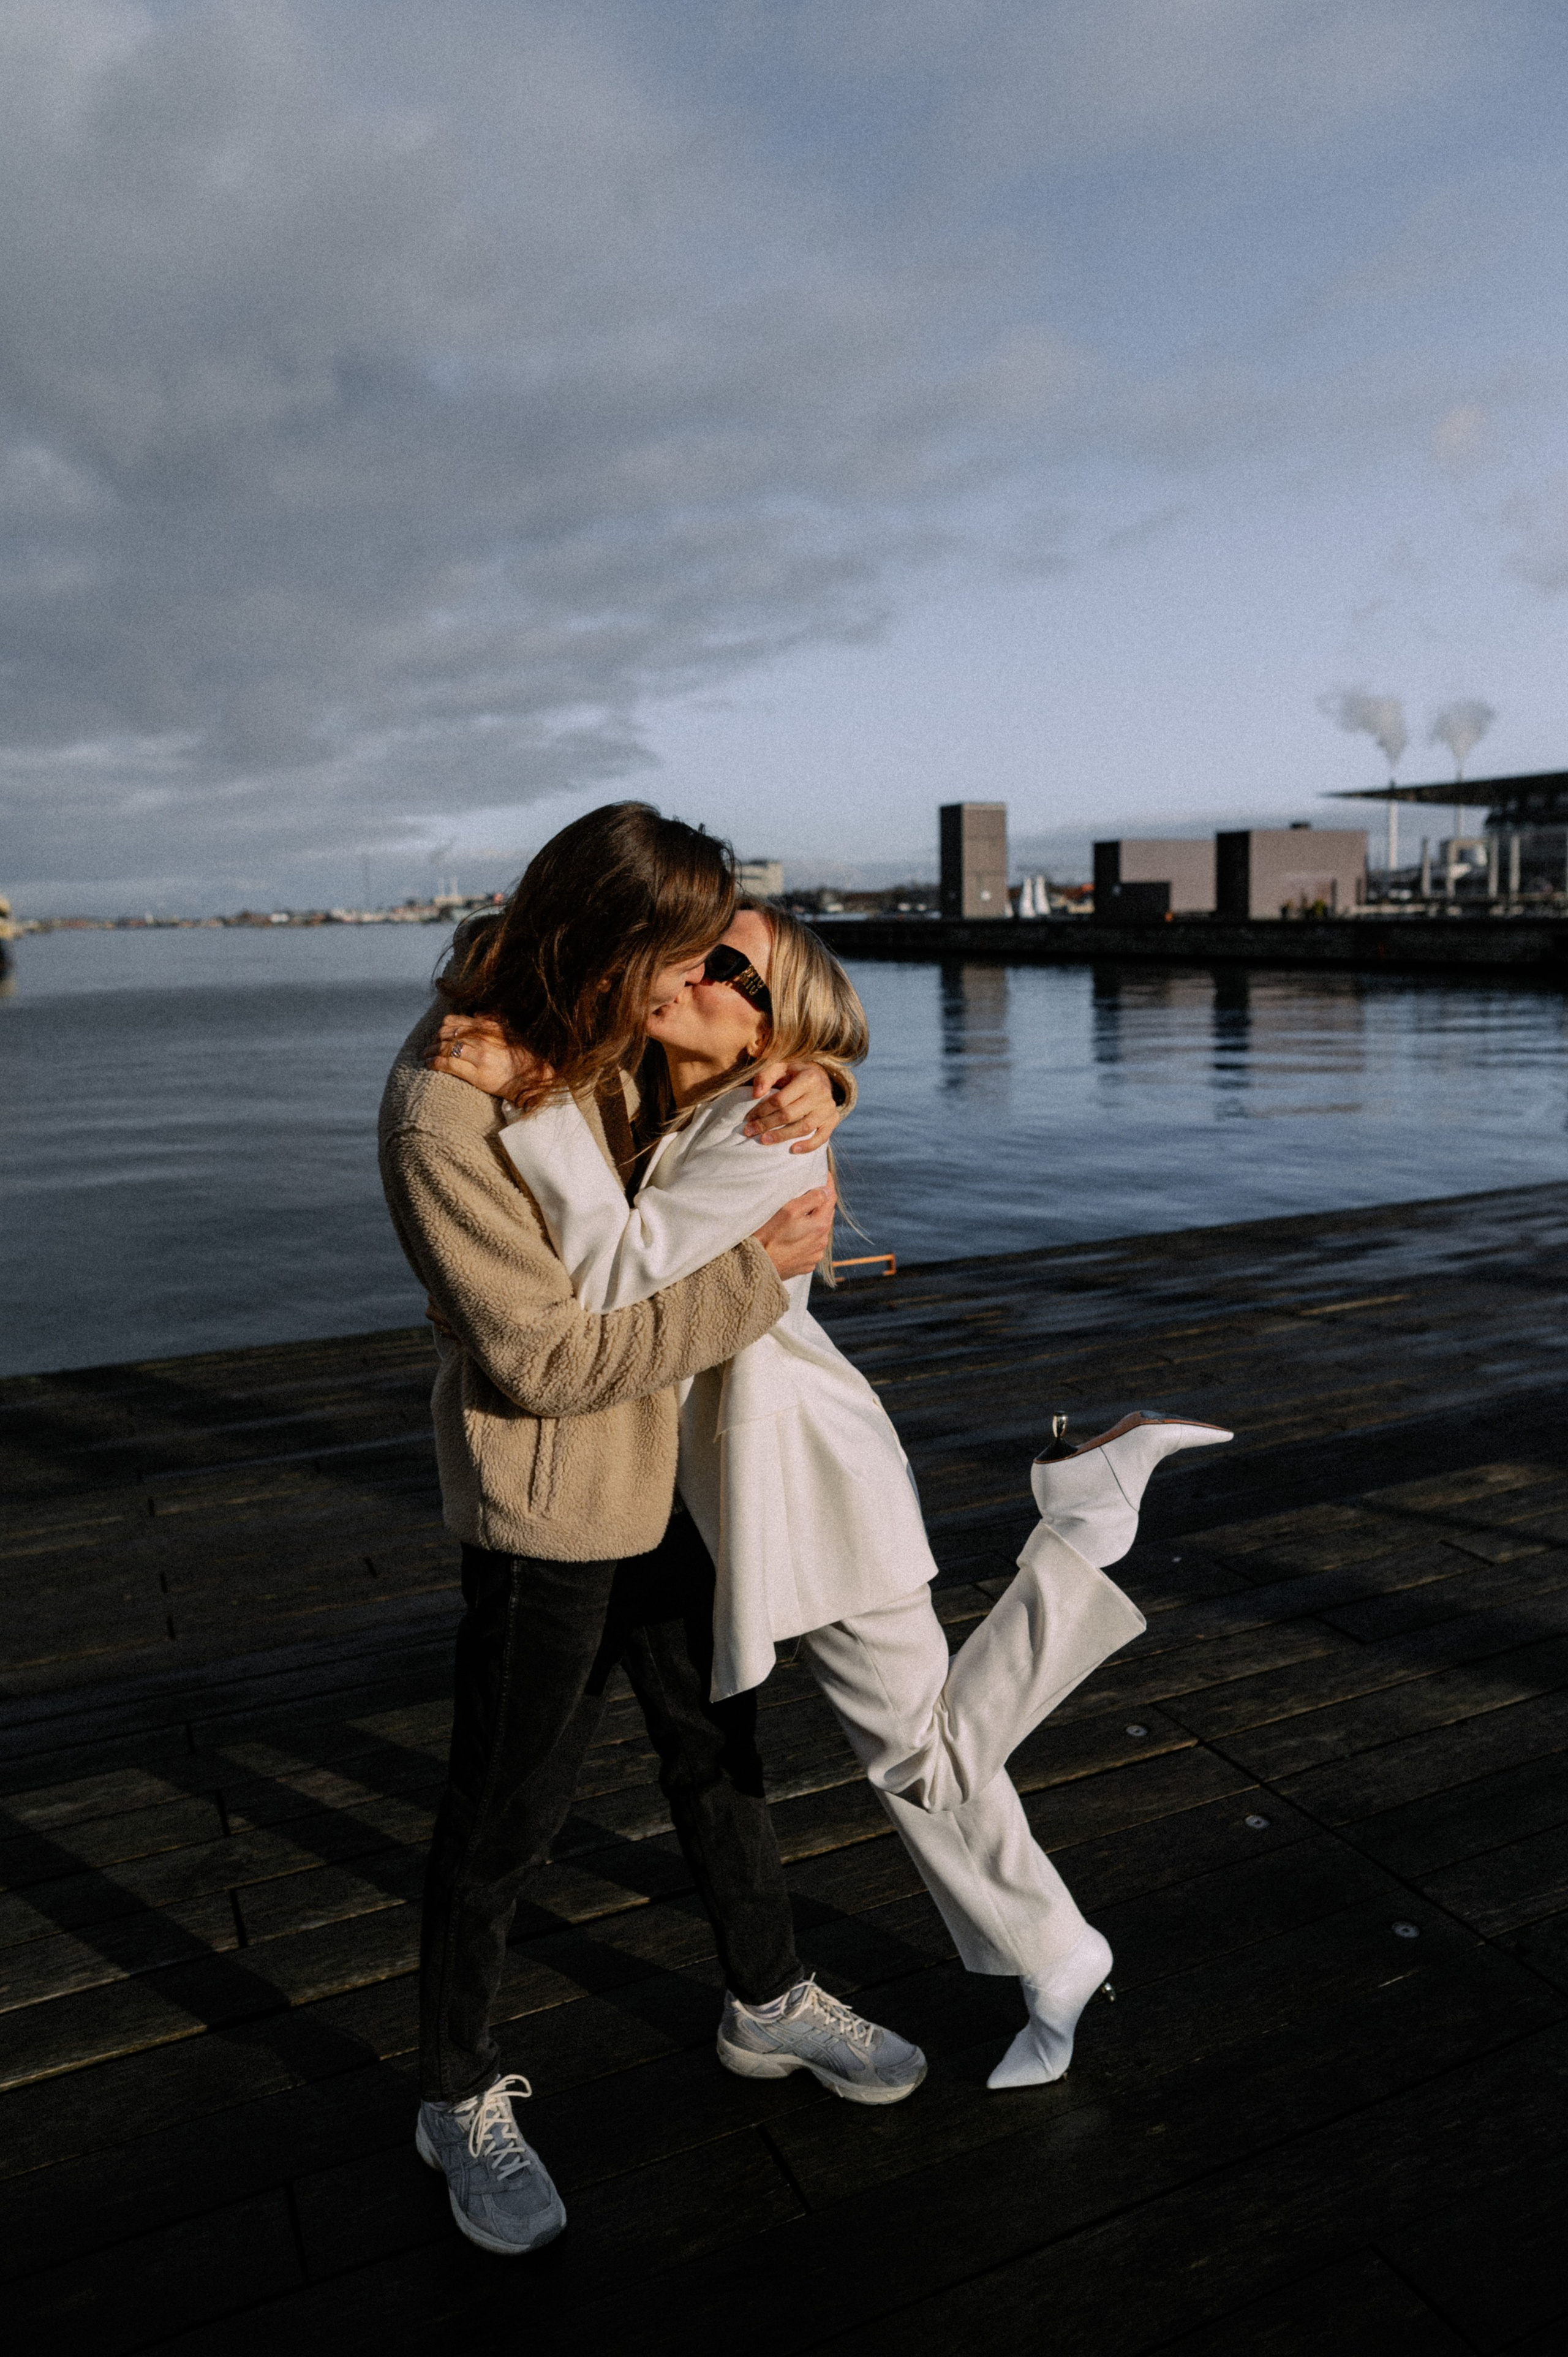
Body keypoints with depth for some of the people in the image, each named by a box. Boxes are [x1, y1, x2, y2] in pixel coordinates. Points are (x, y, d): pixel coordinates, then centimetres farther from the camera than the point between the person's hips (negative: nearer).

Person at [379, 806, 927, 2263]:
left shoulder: (603, 1038, -4)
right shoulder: (444, 1115, -27)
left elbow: (737, 1049, 12)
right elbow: (542, 1359, -27)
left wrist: (804, 1097, -13)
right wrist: (751, 1275, -24)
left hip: (660, 1472, 8)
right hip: (542, 1504, -8)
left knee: (716, 1746, 23)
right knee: (505, 1813, 11)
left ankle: (768, 1995, 47)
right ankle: (459, 2100, 37)